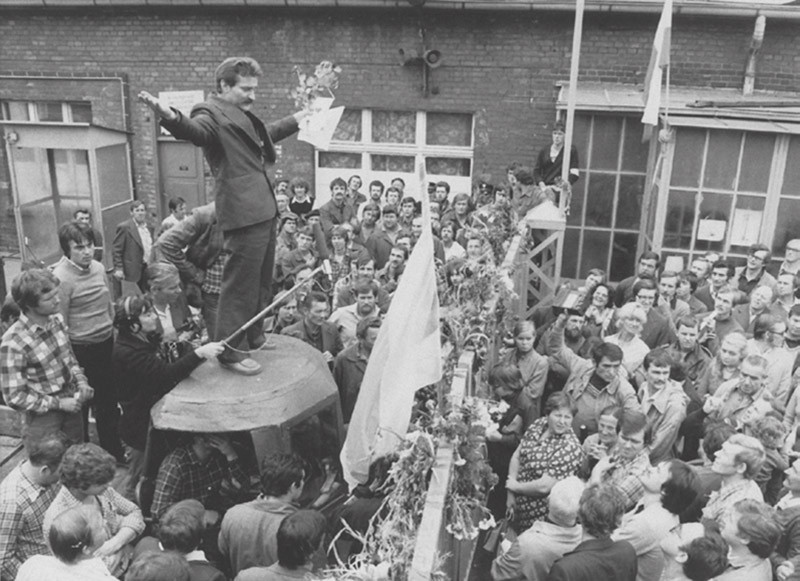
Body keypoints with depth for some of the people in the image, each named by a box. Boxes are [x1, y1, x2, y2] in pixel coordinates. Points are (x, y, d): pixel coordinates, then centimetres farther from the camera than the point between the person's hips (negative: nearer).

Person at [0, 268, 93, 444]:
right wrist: (59, 403, -18)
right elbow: (15, 397, -19)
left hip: (70, 405, 6)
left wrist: (81, 382, -5)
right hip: (42, 418, -5)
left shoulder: (57, 319, -6)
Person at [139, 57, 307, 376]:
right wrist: (170, 116, -52)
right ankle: (231, 350, 5)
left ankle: (253, 337, 34)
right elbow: (193, 130, -31)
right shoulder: (212, 114, -9)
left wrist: (298, 118, 50)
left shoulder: (244, 116, 20)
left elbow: (268, 133, 40)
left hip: (264, 208, 10)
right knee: (240, 284, -5)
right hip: (243, 212, -10)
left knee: (263, 280, 19)